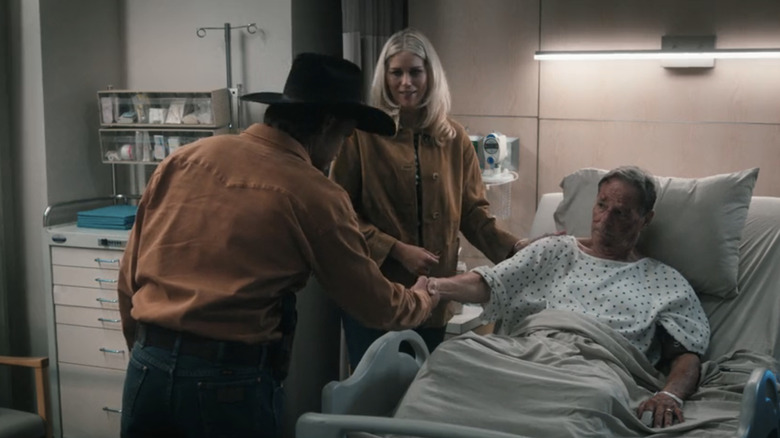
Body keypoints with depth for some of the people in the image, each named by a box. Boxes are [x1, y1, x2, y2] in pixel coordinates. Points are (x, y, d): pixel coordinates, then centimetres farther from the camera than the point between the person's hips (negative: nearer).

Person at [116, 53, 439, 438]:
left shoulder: (186, 158, 5)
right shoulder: (314, 195, -6)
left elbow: (130, 275, 11)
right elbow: (373, 305, 5)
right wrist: (421, 301, 26)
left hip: (148, 367, 4)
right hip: (232, 379, -4)